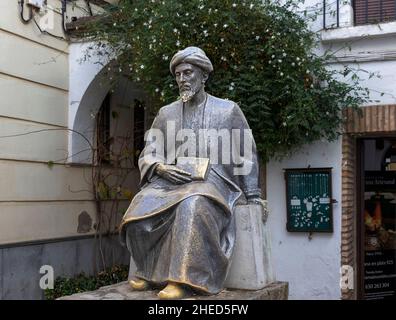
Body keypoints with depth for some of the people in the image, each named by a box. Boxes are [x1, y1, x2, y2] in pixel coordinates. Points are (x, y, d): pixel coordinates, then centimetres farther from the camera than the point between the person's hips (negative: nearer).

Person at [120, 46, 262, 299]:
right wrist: (161, 167, -11)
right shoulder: (166, 113, 17)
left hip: (212, 181, -3)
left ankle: (184, 278, -32)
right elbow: (148, 155, 13)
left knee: (192, 206, -38)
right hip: (171, 180, 3)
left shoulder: (228, 110, 10)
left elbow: (247, 155, 12)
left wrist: (252, 198, 6)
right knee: (139, 211, -26)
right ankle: (151, 272, -5)